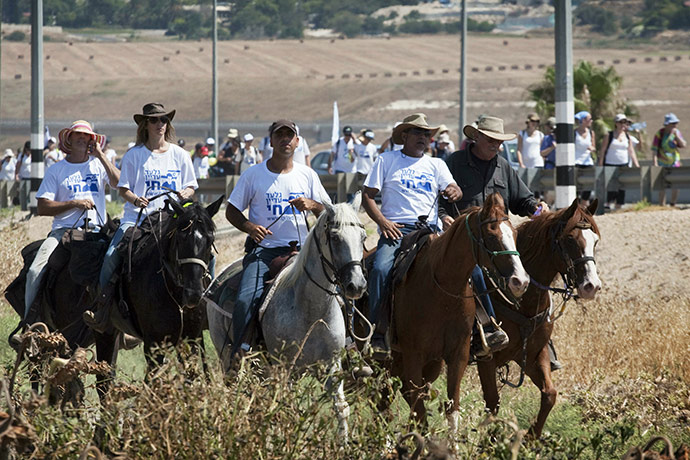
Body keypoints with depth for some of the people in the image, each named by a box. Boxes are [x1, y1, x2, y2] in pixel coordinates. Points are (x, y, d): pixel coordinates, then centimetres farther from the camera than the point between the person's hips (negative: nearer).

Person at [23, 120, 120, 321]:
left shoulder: (99, 165, 14)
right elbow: (43, 208, 4)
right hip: (63, 230, 0)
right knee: (35, 272, -20)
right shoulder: (56, 170, 11)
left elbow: (120, 184, -5)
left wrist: (100, 155, -3)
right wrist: (74, 203, -8)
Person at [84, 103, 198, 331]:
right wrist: (135, 199, -16)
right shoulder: (134, 155, 8)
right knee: (112, 255, -23)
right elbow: (123, 188, 6)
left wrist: (185, 194, -7)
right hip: (136, 218, -1)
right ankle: (103, 303, -9)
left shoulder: (180, 155, 13)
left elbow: (191, 187, 17)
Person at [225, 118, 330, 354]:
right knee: (246, 299, -24)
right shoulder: (254, 174, 6)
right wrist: (250, 227, -11)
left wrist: (312, 205, -8)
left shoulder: (307, 175, 12)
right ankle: (241, 352, -15)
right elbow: (232, 211, 9)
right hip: (263, 249, -2)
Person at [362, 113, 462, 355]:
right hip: (395, 229, -2)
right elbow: (367, 196, 9)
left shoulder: (436, 165, 22)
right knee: (381, 269, -30)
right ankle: (377, 333, -26)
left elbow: (453, 188, 11)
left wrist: (454, 192, -15)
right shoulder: (386, 161, 13)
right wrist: (382, 221, -7)